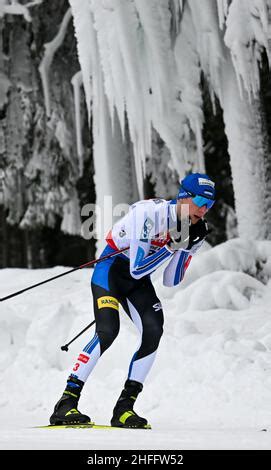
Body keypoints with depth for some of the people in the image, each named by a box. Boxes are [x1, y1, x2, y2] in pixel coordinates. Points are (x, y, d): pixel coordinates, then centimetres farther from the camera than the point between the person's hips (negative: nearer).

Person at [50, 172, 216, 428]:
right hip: (111, 269, -6)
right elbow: (137, 269, -27)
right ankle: (66, 404, -21)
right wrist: (172, 246, -30)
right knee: (107, 332, -25)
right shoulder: (150, 213, -28)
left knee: (153, 333, -16)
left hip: (138, 280, 6)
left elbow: (170, 282, -3)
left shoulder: (191, 230, -5)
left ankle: (124, 408, -9)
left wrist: (188, 246, -14)